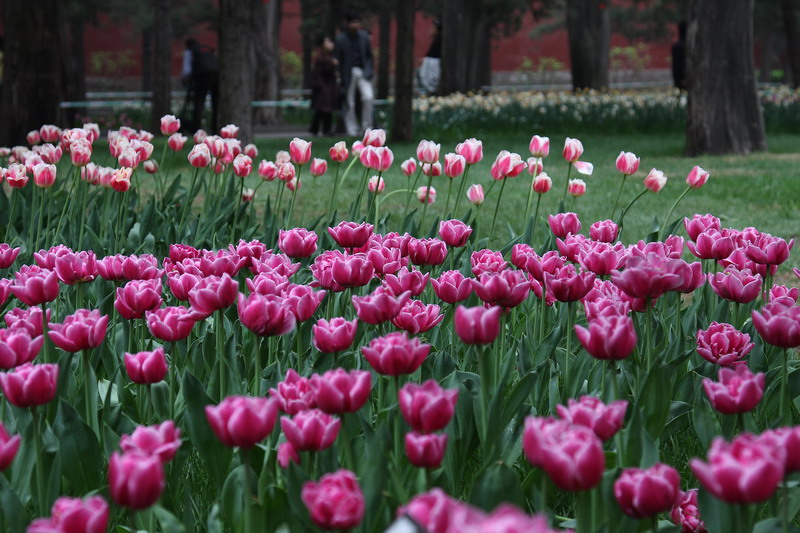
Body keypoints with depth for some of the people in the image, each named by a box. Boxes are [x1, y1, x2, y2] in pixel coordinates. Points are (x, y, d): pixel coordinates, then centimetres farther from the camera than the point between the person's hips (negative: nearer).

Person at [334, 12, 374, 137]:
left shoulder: (364, 36, 3)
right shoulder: (340, 39, -7)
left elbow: (369, 55, 11)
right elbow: (338, 59, -5)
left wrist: (370, 71, 0)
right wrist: (342, 78, -8)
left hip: (363, 71, 2)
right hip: (349, 73, -2)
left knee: (368, 97, -13)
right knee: (349, 103, 4)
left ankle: (367, 125, 1)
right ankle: (352, 129, 14)